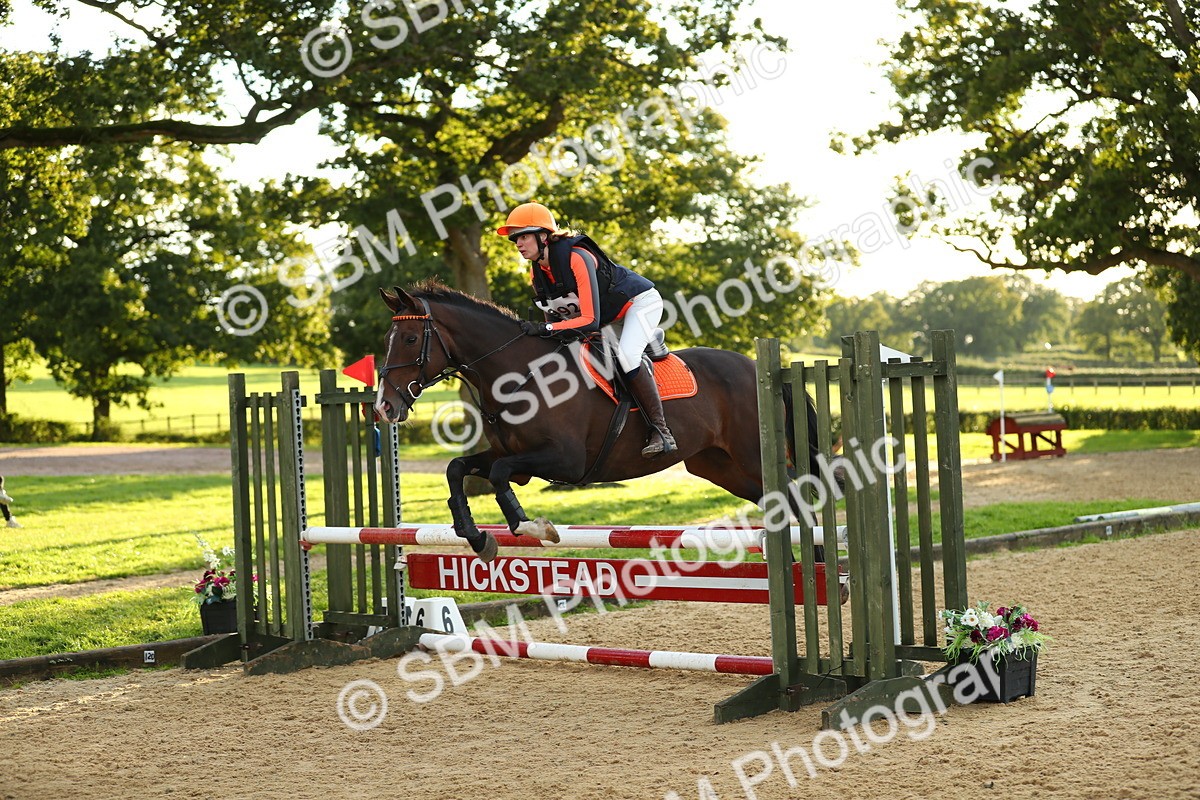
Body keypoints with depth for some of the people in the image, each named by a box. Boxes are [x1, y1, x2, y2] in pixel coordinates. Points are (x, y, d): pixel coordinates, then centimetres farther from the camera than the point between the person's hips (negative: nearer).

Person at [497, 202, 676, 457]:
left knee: (627, 354, -31)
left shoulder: (578, 258, -33)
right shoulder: (537, 273, -8)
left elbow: (590, 320, -38)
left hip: (640, 302, -9)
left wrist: (545, 329, -43)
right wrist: (540, 330, -19)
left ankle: (661, 431, -26)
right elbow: (555, 320, 1)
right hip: (610, 318, 9)